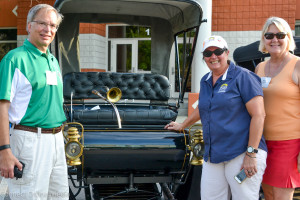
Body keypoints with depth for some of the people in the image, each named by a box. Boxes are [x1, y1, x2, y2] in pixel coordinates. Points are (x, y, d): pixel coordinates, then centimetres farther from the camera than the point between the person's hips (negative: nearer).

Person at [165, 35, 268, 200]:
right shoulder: (205, 81, 17)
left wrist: (251, 154, -16)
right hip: (213, 155, 7)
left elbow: (258, 115, -11)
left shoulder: (242, 77, -5)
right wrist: (181, 126, 43)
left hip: (242, 154, -6)